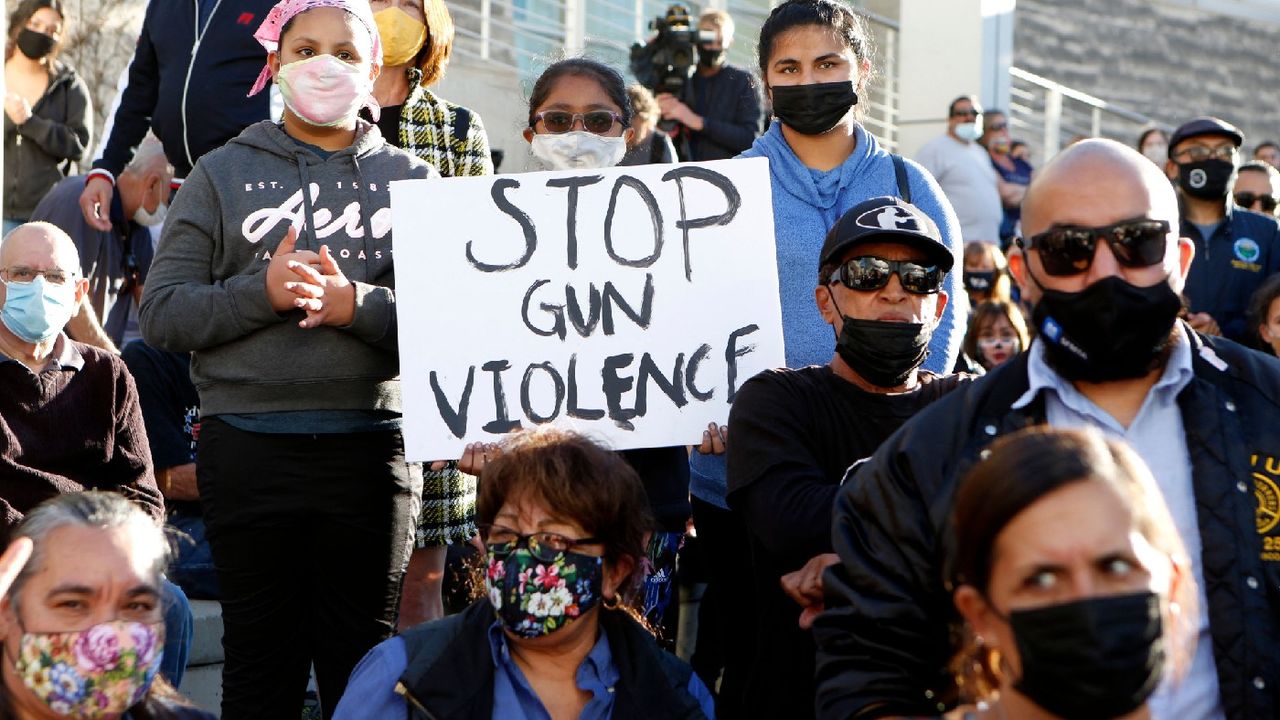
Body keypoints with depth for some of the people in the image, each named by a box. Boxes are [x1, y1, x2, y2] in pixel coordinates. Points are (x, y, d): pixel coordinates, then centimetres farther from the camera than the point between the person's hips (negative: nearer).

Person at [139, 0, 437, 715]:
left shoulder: (412, 180, 11)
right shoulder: (224, 173, 10)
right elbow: (161, 313, 2)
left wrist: (357, 305, -13)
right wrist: (261, 292, -13)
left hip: (371, 446, 0)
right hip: (249, 447, 0)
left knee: (364, 660, 8)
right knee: (260, 660, 6)